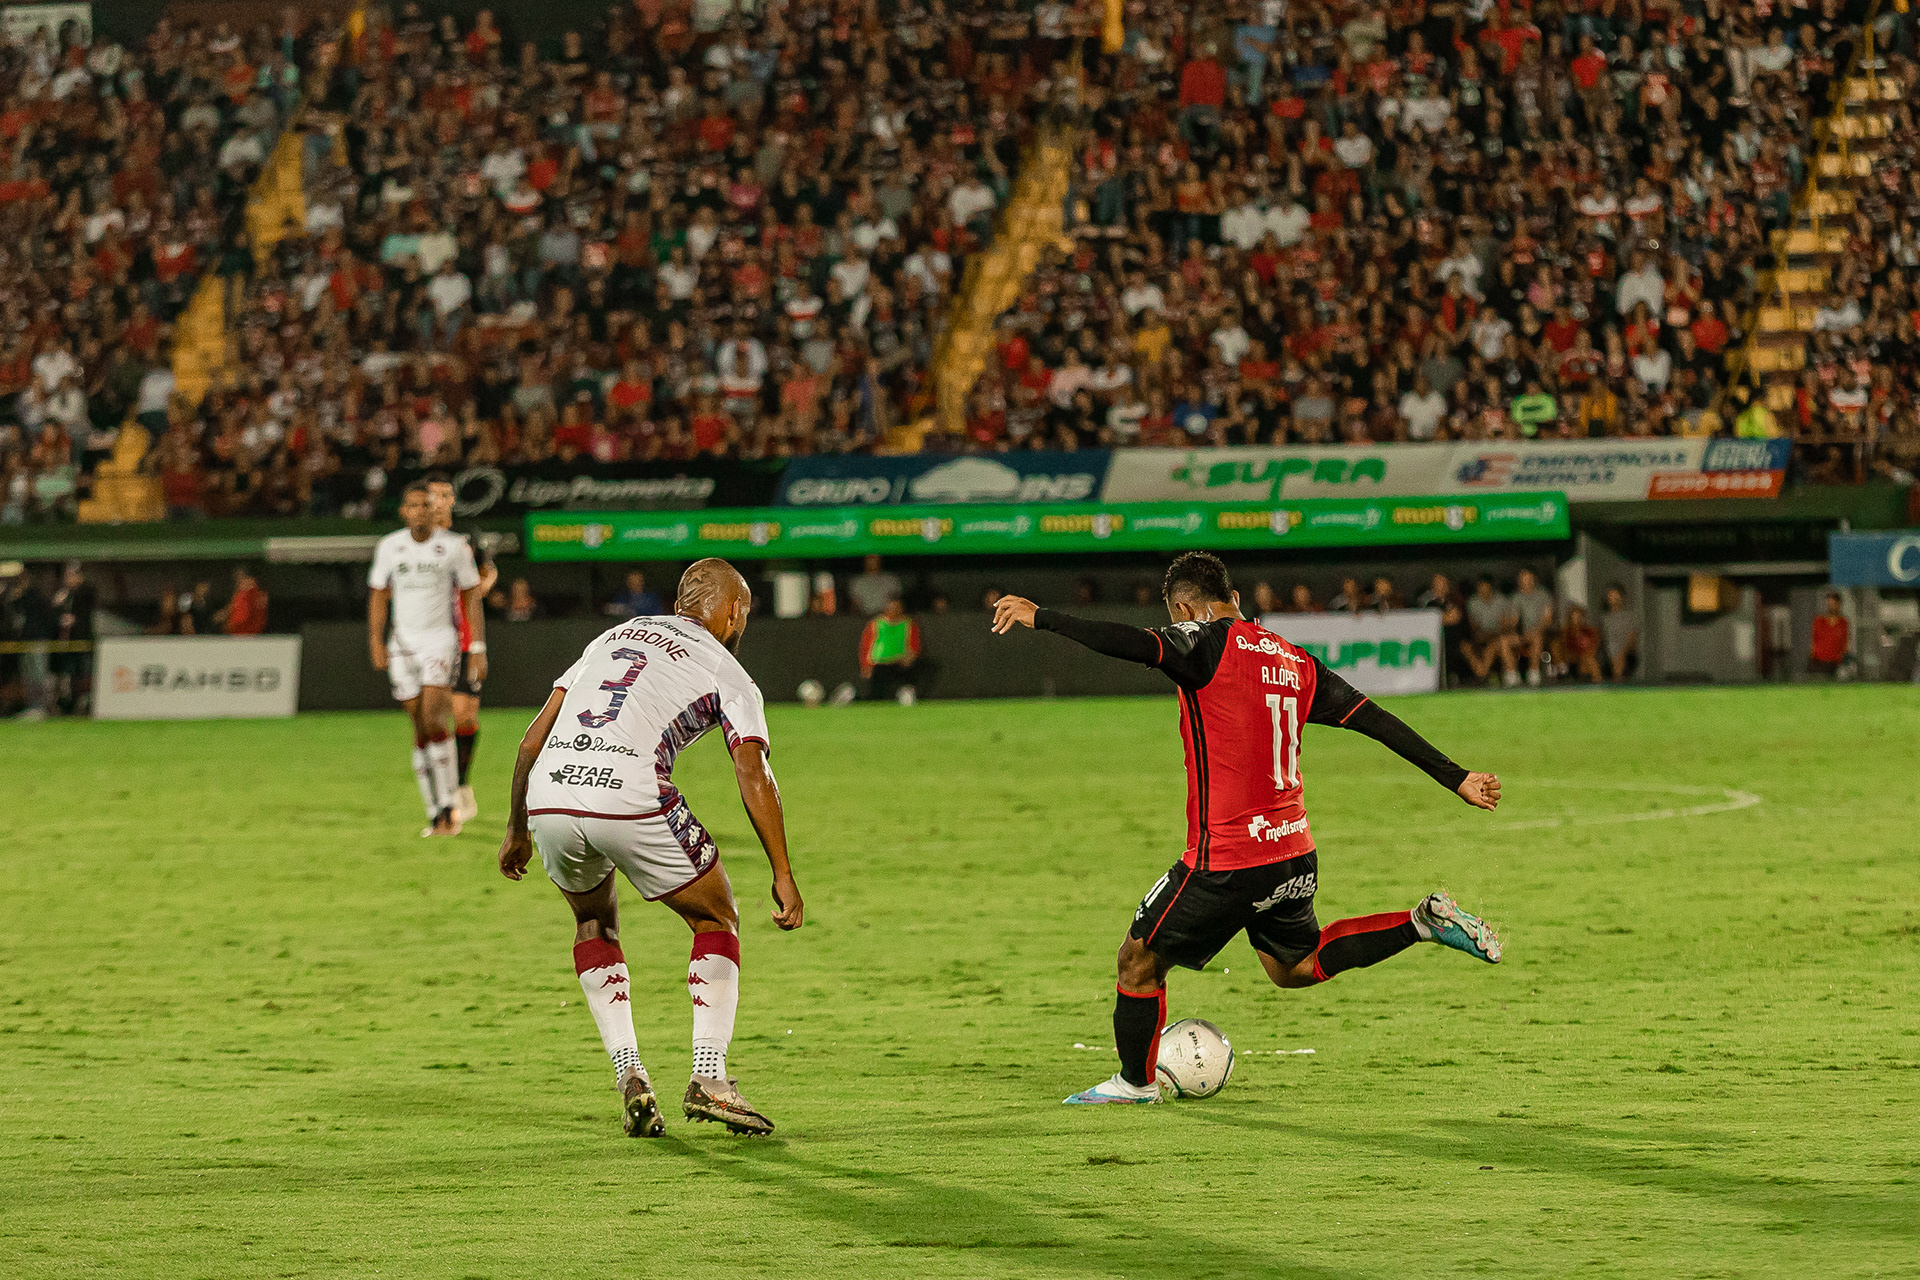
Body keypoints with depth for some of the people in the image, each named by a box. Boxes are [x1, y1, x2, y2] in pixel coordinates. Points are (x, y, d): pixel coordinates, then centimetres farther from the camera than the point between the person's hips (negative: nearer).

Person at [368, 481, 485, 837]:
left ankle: (449, 804, -13)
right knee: (420, 728, 1)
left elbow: (472, 597, 2)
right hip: (404, 642, 3)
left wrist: (478, 649, -2)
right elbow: (378, 595, 11)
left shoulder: (454, 547, -2)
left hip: (441, 639, -3)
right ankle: (435, 813, 7)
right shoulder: (389, 547, 5)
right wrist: (376, 642, 0)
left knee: (432, 719, -19)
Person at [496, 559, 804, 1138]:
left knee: (595, 923, 30)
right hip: (631, 801, -4)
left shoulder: (613, 636, 28)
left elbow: (534, 738, 23)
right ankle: (708, 1078, 6)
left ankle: (628, 1076, 17)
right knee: (717, 921, 18)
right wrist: (783, 875, -1)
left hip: (550, 795, 4)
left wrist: (517, 828, 31)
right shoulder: (725, 672, 14)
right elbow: (752, 773, 0)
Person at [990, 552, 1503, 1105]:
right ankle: (1424, 923, 15)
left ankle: (1135, 1082, 25)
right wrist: (1457, 779, 12)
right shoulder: (1294, 661, 10)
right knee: (1294, 967, 30)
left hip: (1225, 862, -7)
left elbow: (1134, 645, -28)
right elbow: (1376, 720, 9)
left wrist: (1041, 618, -21)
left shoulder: (1210, 644, -10)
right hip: (1294, 853, 7)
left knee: (1139, 960, 12)